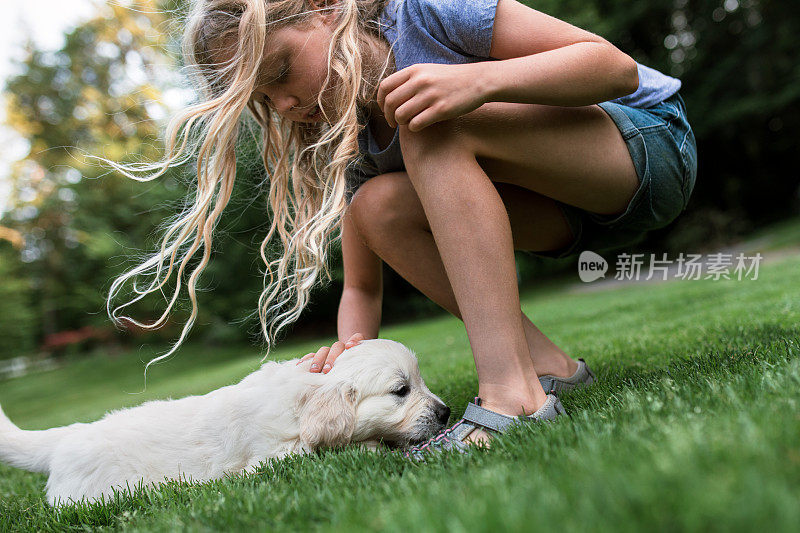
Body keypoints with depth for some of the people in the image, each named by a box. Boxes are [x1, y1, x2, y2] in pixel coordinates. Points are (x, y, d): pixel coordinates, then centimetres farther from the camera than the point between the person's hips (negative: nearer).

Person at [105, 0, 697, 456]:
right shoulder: (351, 142, 0)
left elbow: (618, 65, -21)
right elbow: (362, 288, 2)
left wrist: (482, 78, -37)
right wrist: (350, 348, -20)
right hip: (578, 221, 6)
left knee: (430, 123, -28)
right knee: (376, 206, -16)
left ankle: (513, 395, -36)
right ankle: (550, 367, -12)